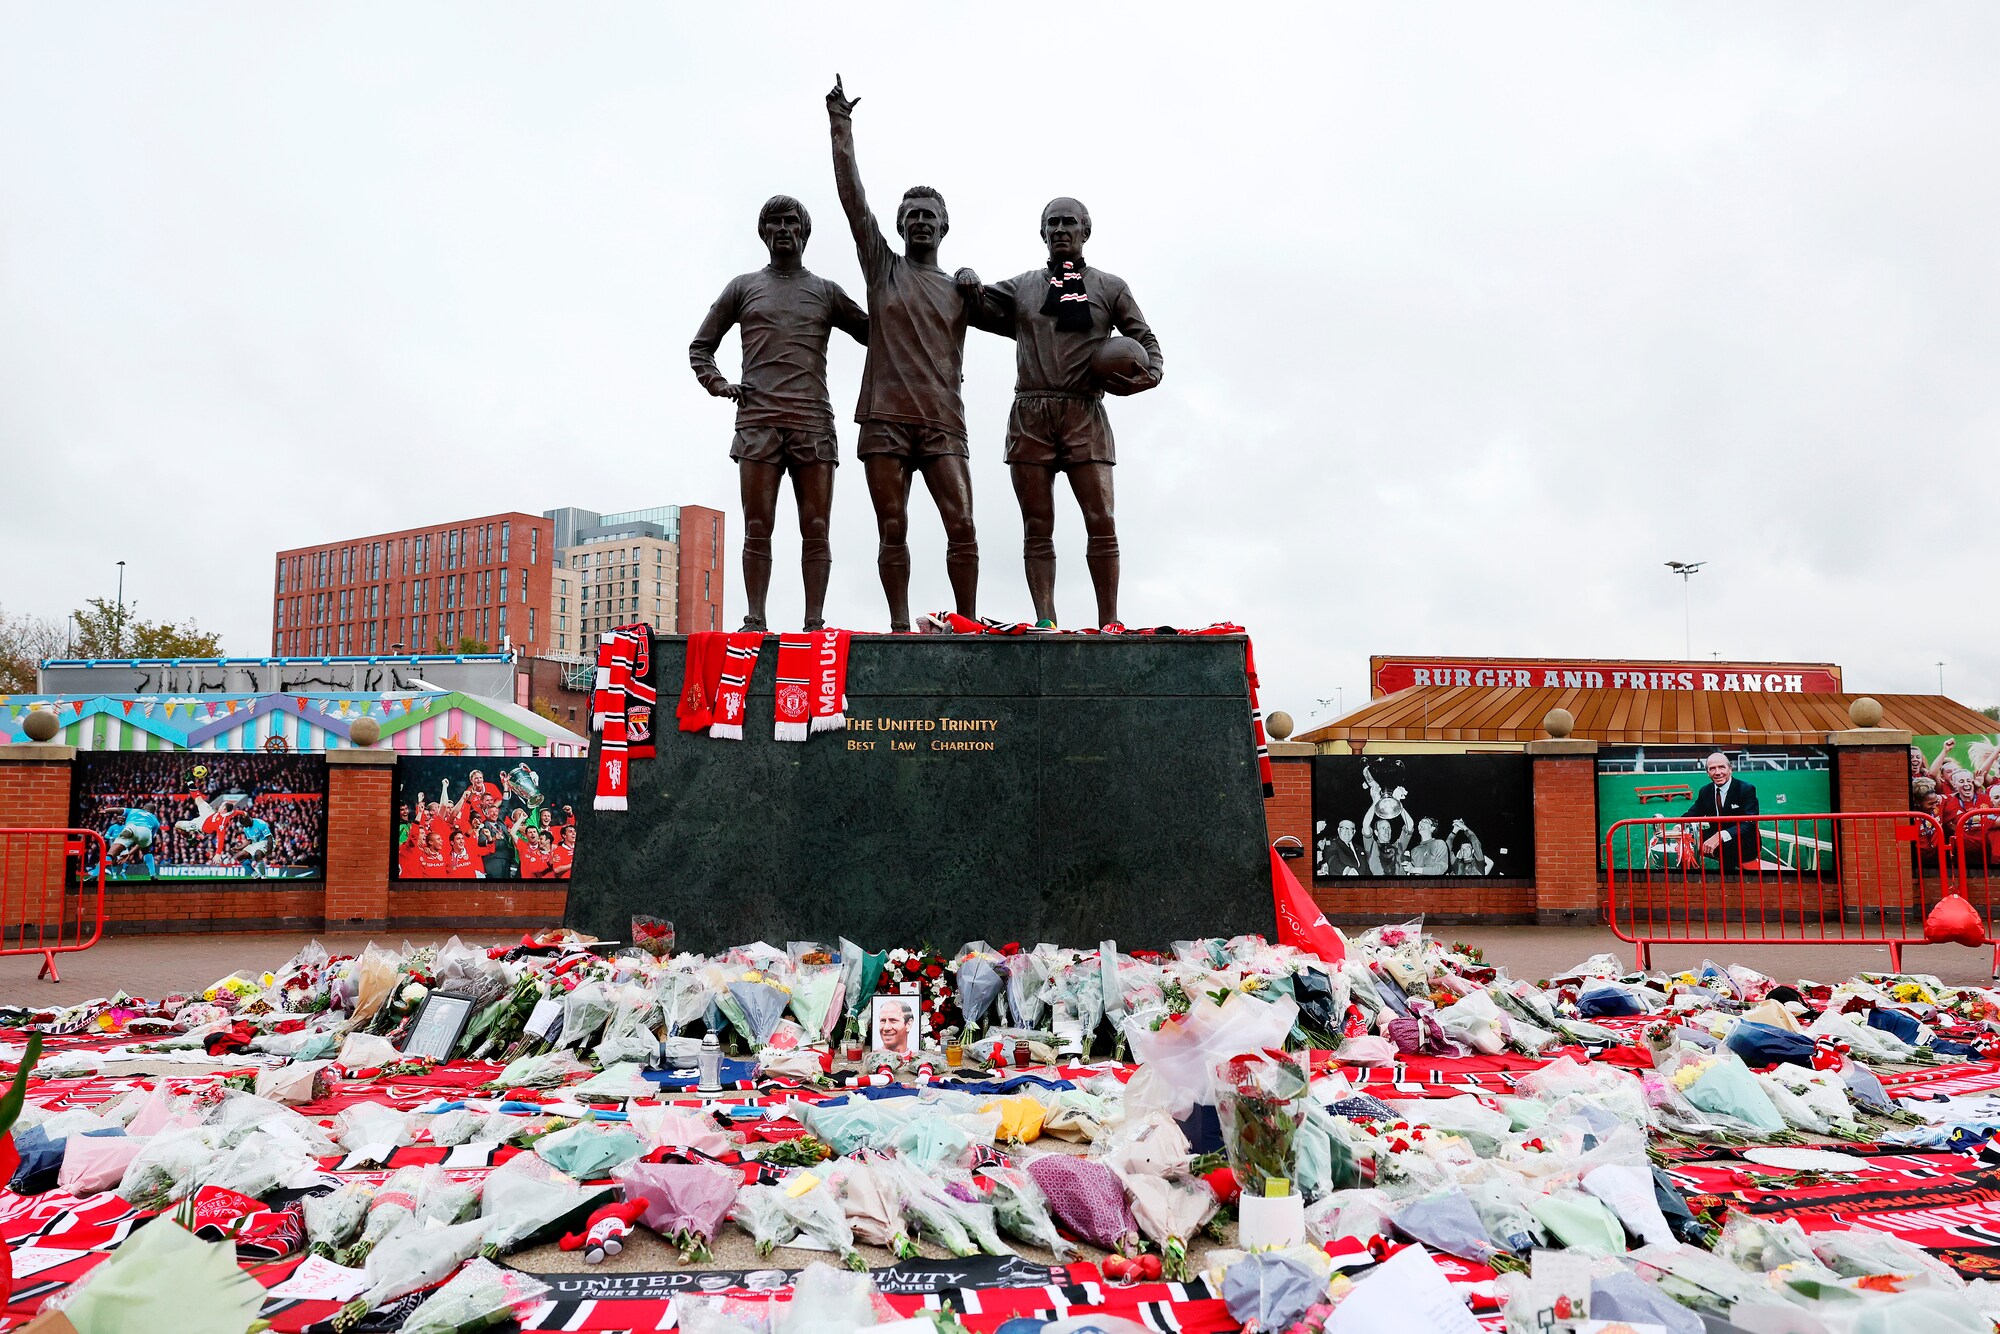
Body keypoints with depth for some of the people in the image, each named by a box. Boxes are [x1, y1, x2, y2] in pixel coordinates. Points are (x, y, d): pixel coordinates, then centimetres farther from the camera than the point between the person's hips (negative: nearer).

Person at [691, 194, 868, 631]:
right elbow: (700, 346, 21)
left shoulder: (826, 292, 18)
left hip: (813, 420, 0)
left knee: (815, 529, -4)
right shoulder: (743, 287, 18)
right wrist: (719, 384, 4)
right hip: (757, 419, 0)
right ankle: (755, 620, -3)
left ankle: (814, 622, -4)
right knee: (758, 528, -4)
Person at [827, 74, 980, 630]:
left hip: (943, 421, 1)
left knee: (962, 525, -8)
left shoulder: (960, 289, 17)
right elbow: (851, 193, 8)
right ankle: (900, 626, 5)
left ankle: (968, 624, -2)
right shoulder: (882, 267, 13)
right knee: (893, 530, -1)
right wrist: (840, 125, 4)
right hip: (886, 417, -1)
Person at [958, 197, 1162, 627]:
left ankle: (1109, 622, -4)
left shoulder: (1109, 287, 15)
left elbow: (1145, 339, 17)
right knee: (1038, 527, -1)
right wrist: (968, 281, 0)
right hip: (1030, 414, 2)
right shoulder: (1021, 287, 18)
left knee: (1101, 521, -9)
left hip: (1084, 414, -1)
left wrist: (1149, 374, -3)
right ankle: (1045, 623, -1)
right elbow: (974, 309, 22)